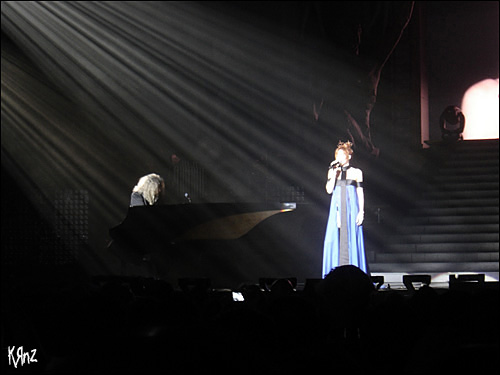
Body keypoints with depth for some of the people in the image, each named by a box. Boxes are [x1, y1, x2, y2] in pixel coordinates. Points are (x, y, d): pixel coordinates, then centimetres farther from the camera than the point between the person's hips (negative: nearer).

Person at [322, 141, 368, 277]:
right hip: (337, 208, 2)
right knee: (334, 239, -5)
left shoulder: (356, 172, 7)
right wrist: (334, 173, -5)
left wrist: (361, 211, -4)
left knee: (352, 239, -6)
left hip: (352, 208, -2)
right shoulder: (333, 172, 12)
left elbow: (360, 192, 5)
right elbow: (329, 190, 0)